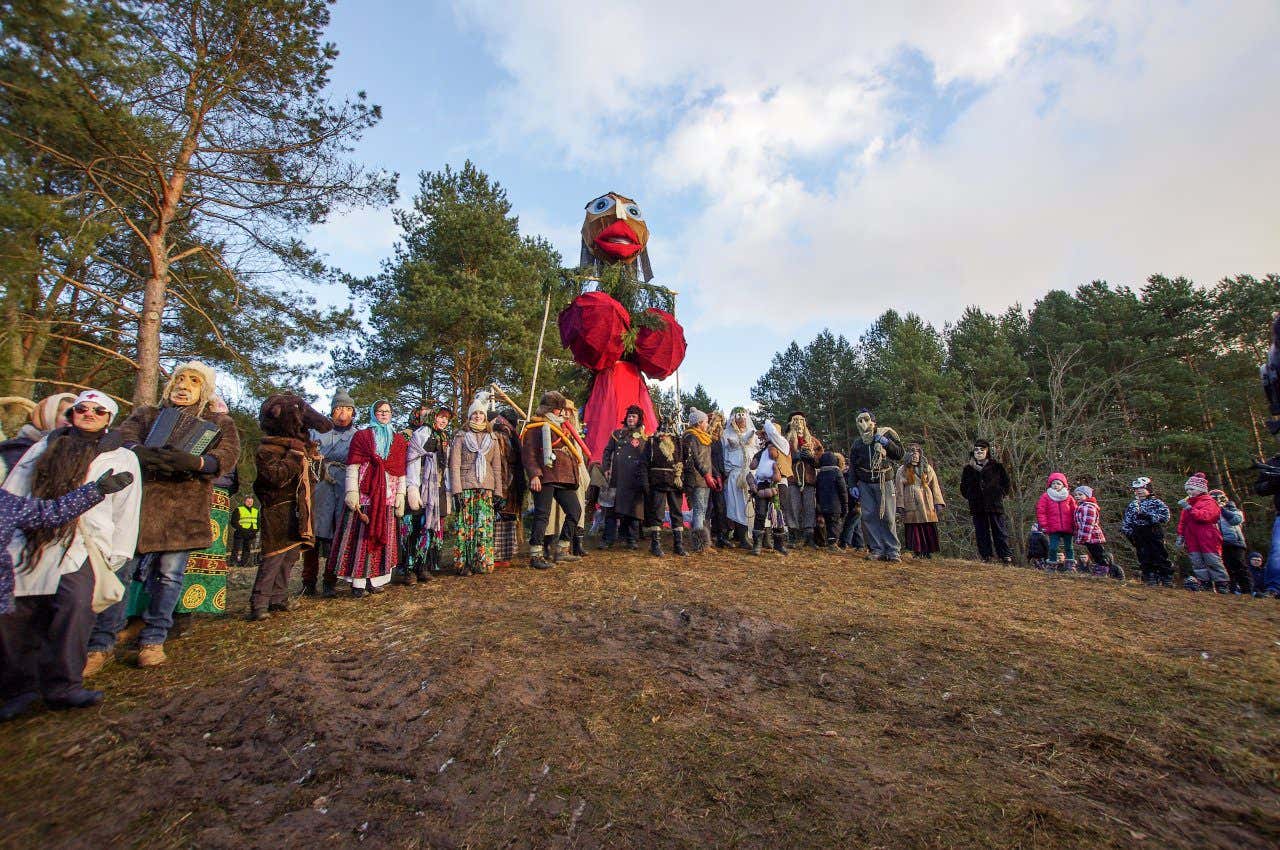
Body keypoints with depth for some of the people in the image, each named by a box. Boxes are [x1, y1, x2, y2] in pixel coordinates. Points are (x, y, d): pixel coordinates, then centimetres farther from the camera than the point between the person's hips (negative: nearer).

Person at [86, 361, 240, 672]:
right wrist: (141, 452, -24)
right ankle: (101, 644, 12)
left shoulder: (220, 422, 13)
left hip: (185, 509, -1)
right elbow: (123, 437, 0)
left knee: (169, 574, 2)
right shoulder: (145, 414, 19)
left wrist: (194, 462, -25)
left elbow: (228, 455, -4)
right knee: (118, 570, -1)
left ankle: (153, 641, 15)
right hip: (138, 500, 1)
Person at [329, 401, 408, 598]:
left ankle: (375, 579, 10)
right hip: (364, 493, -3)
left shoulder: (399, 439, 16)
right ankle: (358, 582, 3)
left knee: (382, 537, 3)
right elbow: (353, 465, 0)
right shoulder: (361, 436, 8)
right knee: (360, 535, -3)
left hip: (388, 495, 3)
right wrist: (352, 491, -10)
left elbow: (401, 470, 12)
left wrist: (401, 494, 4)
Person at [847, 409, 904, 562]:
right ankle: (877, 549, 2)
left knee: (888, 517, -4)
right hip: (865, 484, 3)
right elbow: (852, 466, 14)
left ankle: (892, 551, 2)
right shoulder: (857, 443, 10)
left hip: (884, 482, -2)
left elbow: (899, 454, 0)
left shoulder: (886, 433, 2)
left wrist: (887, 443, -16)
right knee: (868, 516, -3)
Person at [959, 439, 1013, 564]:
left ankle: (1006, 555, 5)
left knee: (999, 530, 0)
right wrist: (969, 497, 9)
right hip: (977, 506, 2)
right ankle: (985, 556, 8)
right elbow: (963, 486, 19)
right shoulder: (968, 468, 11)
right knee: (981, 532, 3)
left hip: (995, 503, -2)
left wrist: (1001, 494, 2)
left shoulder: (996, 466, 5)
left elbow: (1006, 482, 10)